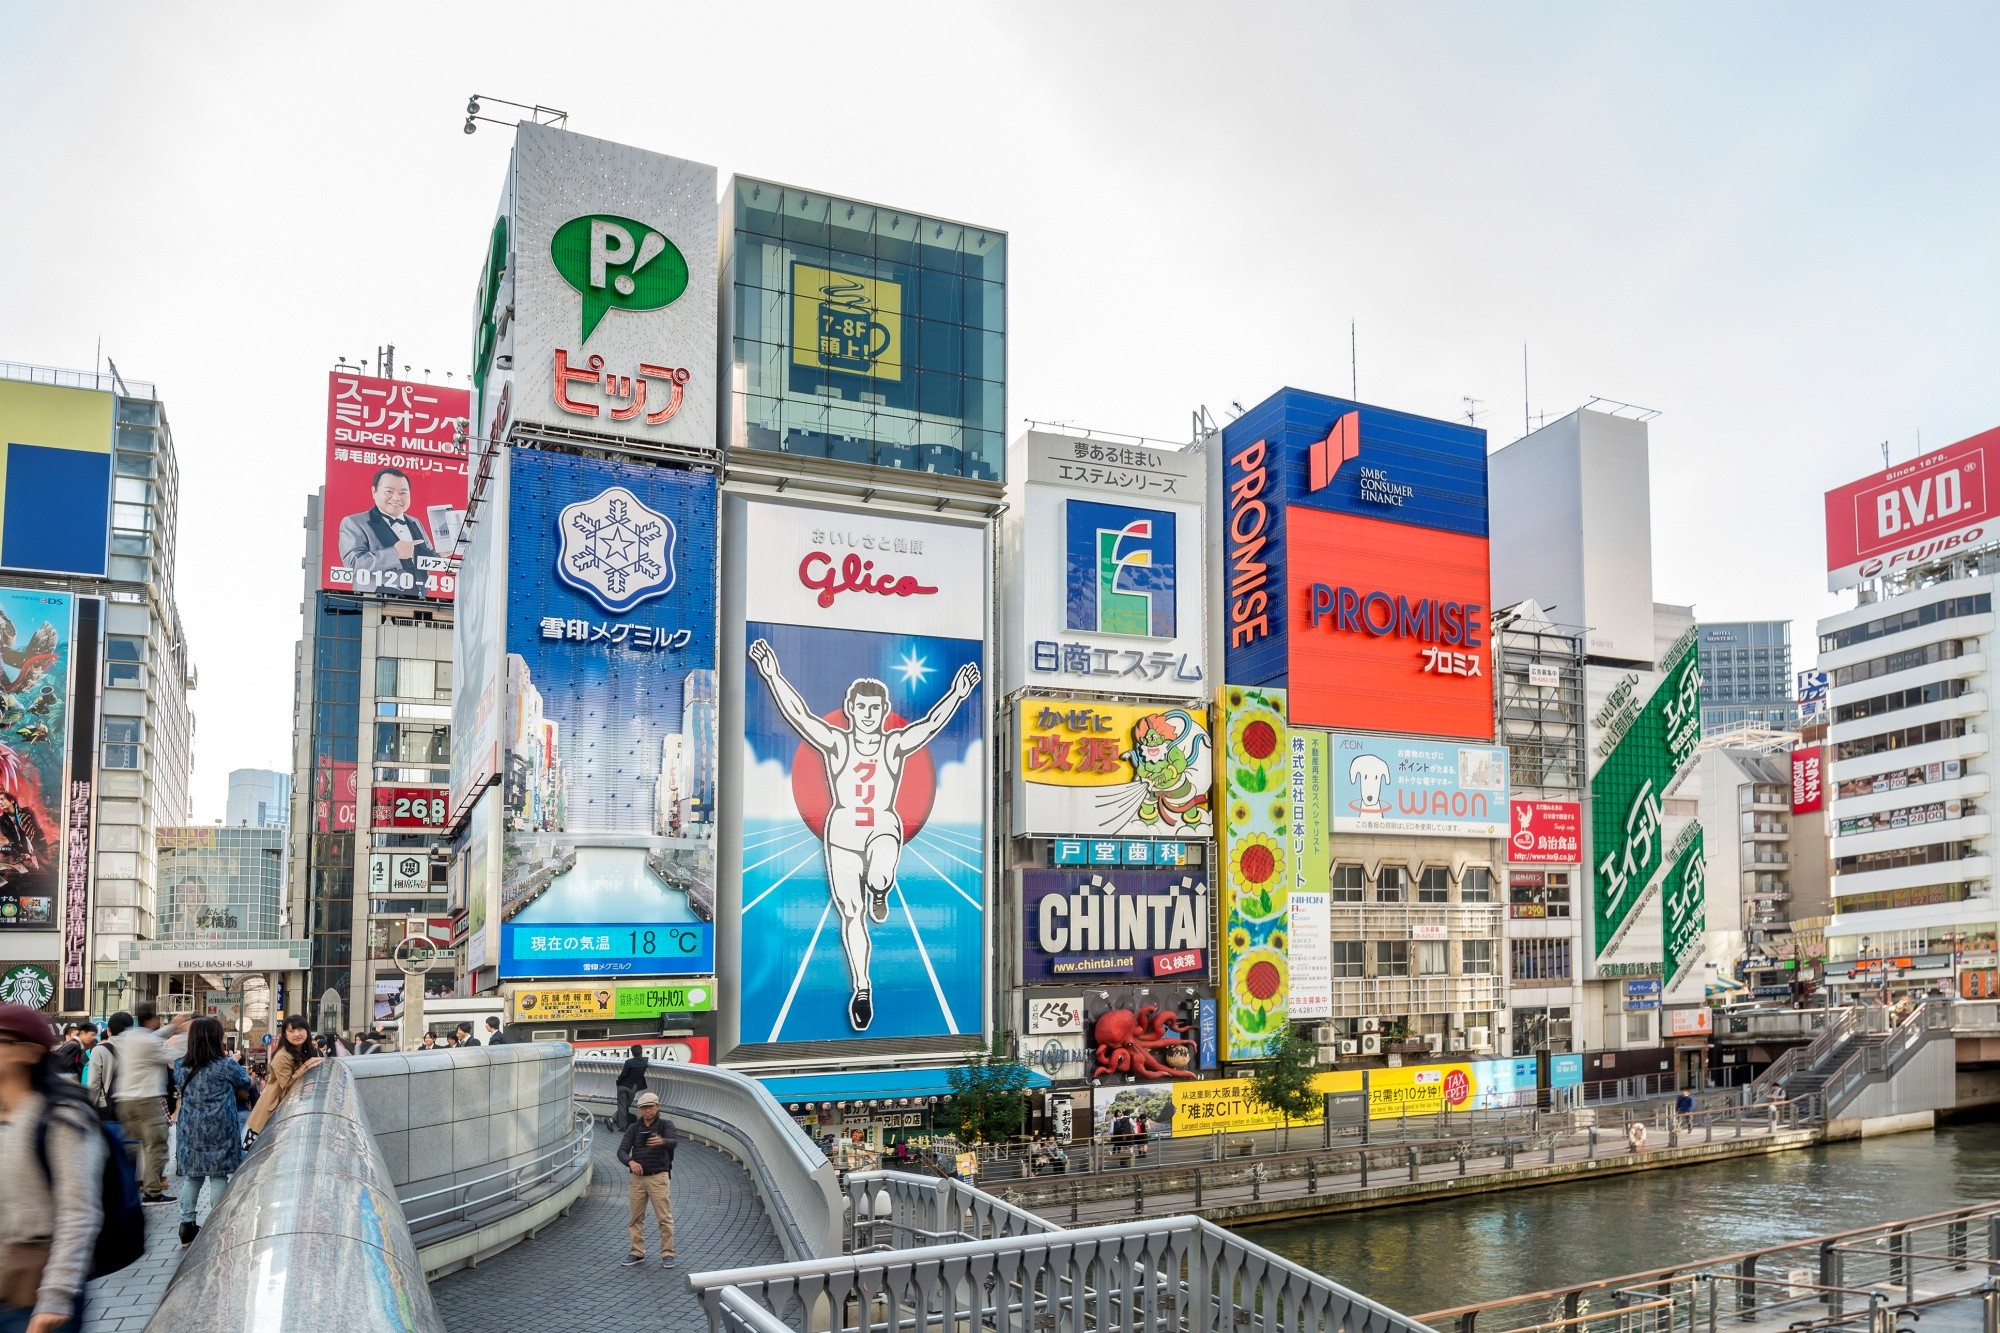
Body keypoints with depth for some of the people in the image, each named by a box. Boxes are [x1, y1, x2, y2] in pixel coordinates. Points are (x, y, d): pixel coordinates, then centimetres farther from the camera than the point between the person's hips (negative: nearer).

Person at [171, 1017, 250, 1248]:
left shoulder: (181, 1067, 2)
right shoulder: (225, 1066, -11)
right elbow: (245, 1083, 4)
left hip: (190, 1131, 5)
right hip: (219, 1131, -5)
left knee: (192, 1176, 13)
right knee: (218, 1177, 4)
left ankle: (187, 1224, 14)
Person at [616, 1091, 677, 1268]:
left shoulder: (665, 1125, -2)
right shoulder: (633, 1128, 9)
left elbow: (674, 1141, -22)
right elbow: (622, 1151, -1)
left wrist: (662, 1141, -46)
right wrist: (631, 1162, -24)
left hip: (659, 1177, -4)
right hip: (637, 1177, 4)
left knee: (665, 1217, -6)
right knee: (636, 1217, 8)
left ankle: (667, 1254, 1)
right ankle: (637, 1253, 20)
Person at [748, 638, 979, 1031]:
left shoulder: (895, 745, -3)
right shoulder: (836, 743, -3)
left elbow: (931, 723, -16)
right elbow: (799, 715, -14)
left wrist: (956, 695, -31)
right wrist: (773, 677, -25)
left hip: (884, 828, -1)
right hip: (842, 832, 1)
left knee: (879, 879, -33)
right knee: (850, 914, 2)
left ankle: (879, 893, 7)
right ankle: (861, 988, 17)